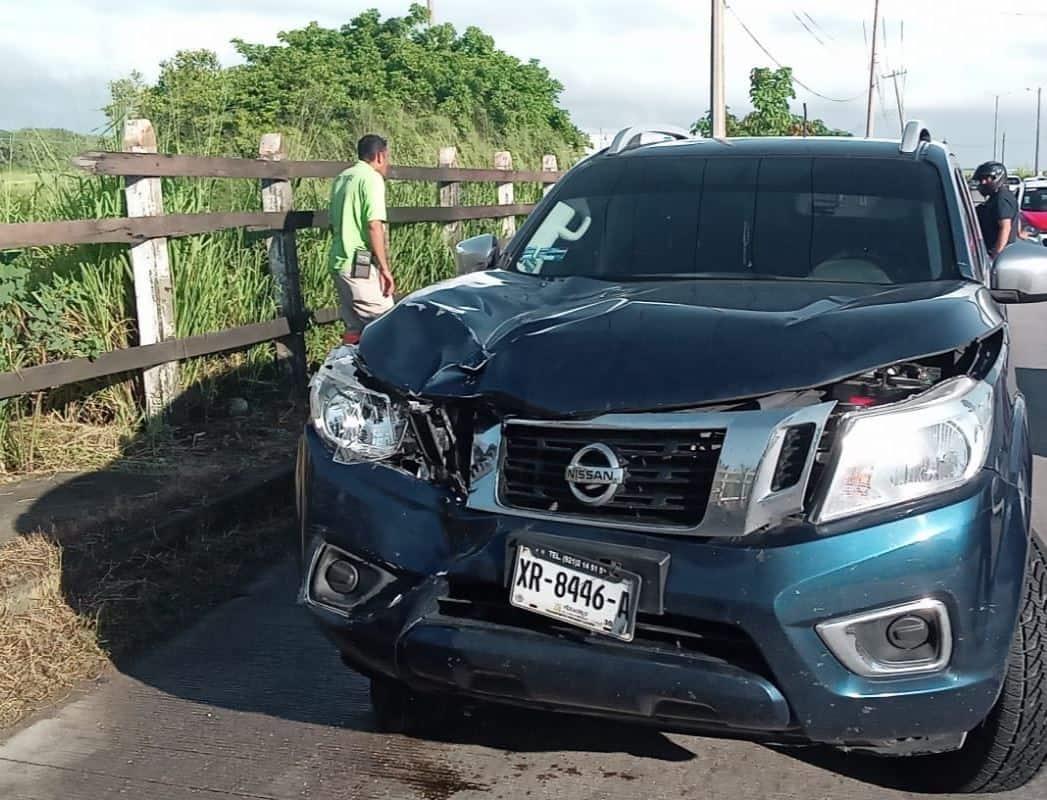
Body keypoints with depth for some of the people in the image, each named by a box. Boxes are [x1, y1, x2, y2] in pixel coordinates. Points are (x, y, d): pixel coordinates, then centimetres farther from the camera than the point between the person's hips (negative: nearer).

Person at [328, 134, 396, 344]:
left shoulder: (341, 178, 17)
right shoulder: (372, 178, -9)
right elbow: (374, 226, -18)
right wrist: (385, 268, -15)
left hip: (338, 261, 9)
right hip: (361, 265, -9)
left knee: (354, 328, 11)